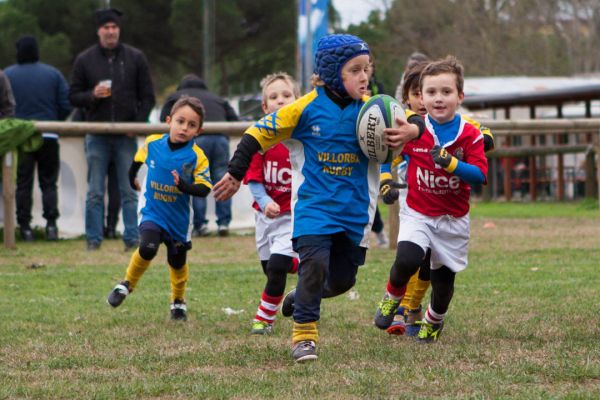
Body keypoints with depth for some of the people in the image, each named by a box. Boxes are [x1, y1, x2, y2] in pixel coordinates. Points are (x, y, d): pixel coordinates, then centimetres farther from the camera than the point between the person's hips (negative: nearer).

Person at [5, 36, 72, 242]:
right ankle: (51, 223, -1)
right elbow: (66, 105, -2)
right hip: (48, 138, 1)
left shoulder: (7, 75, -4)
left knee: (22, 184, 5)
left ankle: (25, 226, 2)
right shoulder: (53, 74, 0)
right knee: (49, 182, 9)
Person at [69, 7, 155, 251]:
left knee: (129, 192, 1)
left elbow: (147, 96, 8)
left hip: (127, 136, 0)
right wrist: (92, 95, -13)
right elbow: (74, 97, 7)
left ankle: (132, 239, 4)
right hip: (97, 137, 0)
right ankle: (93, 240, 3)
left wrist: (138, 124, -5)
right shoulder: (84, 60, 6)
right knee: (95, 192, 0)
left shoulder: (135, 58, 6)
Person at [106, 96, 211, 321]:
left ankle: (178, 301, 38)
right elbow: (138, 158, 13)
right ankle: (127, 284, 1)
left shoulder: (196, 157, -17)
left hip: (179, 217, 0)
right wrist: (132, 178, 27)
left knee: (177, 260, 14)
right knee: (148, 248, -24)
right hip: (152, 211, 0)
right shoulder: (153, 144, -10)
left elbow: (204, 189, -20)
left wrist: (184, 186, -38)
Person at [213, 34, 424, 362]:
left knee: (342, 278, 9)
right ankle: (304, 334, -9)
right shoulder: (306, 108, -8)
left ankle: (303, 297, 41)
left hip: (354, 209, 4)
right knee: (315, 263, -22)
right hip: (314, 205, -4)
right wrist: (235, 174, -1)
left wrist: (411, 130, -20)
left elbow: (411, 120, 5)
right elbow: (260, 133, 0)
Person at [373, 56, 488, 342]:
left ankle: (434, 320, 40)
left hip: (454, 219, 1)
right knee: (407, 260, -25)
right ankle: (392, 297, 8)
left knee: (443, 279, 8)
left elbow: (480, 174, -17)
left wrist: (451, 164, -31)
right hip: (417, 214, -1)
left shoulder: (470, 135, -8)